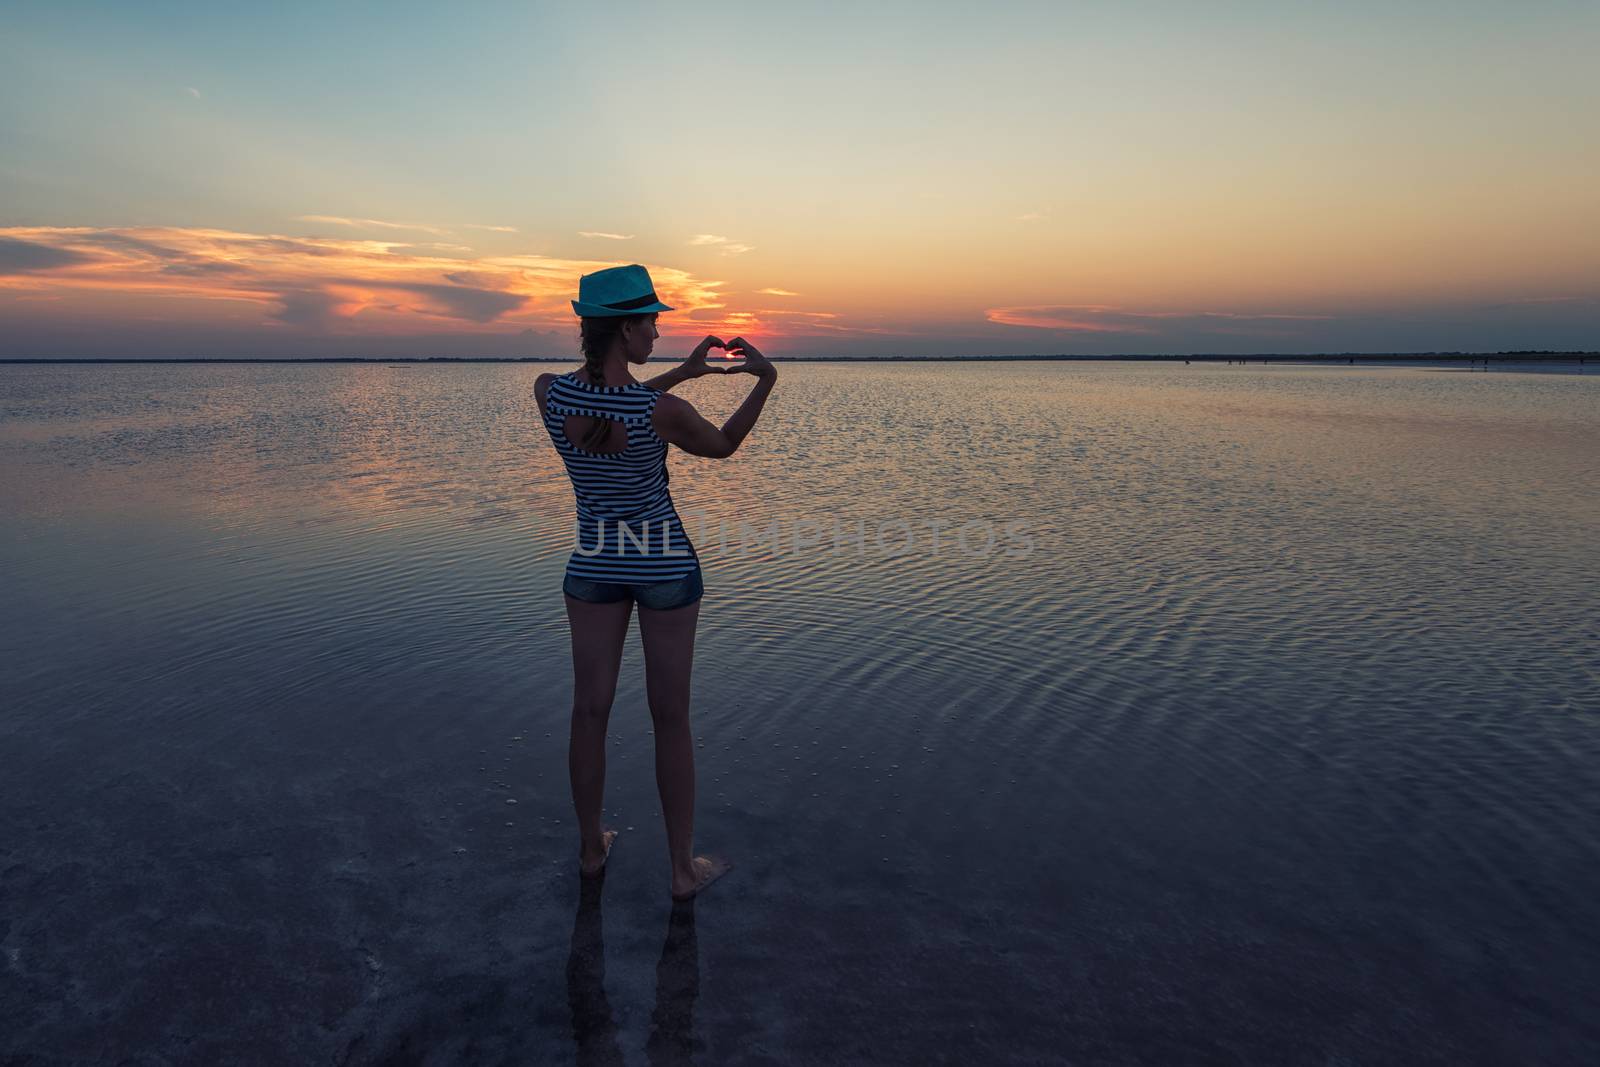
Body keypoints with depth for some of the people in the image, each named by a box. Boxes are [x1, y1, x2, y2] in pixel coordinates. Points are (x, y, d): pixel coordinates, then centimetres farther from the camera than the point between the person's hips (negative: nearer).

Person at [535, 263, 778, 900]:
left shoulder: (547, 392, -10)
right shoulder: (664, 411, -23)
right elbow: (723, 446, -1)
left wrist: (684, 371, 12)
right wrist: (766, 379, 5)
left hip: (594, 565, 4)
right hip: (665, 566, -3)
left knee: (590, 709, 15)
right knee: (670, 717, 7)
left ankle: (591, 846, 32)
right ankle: (683, 867, 20)